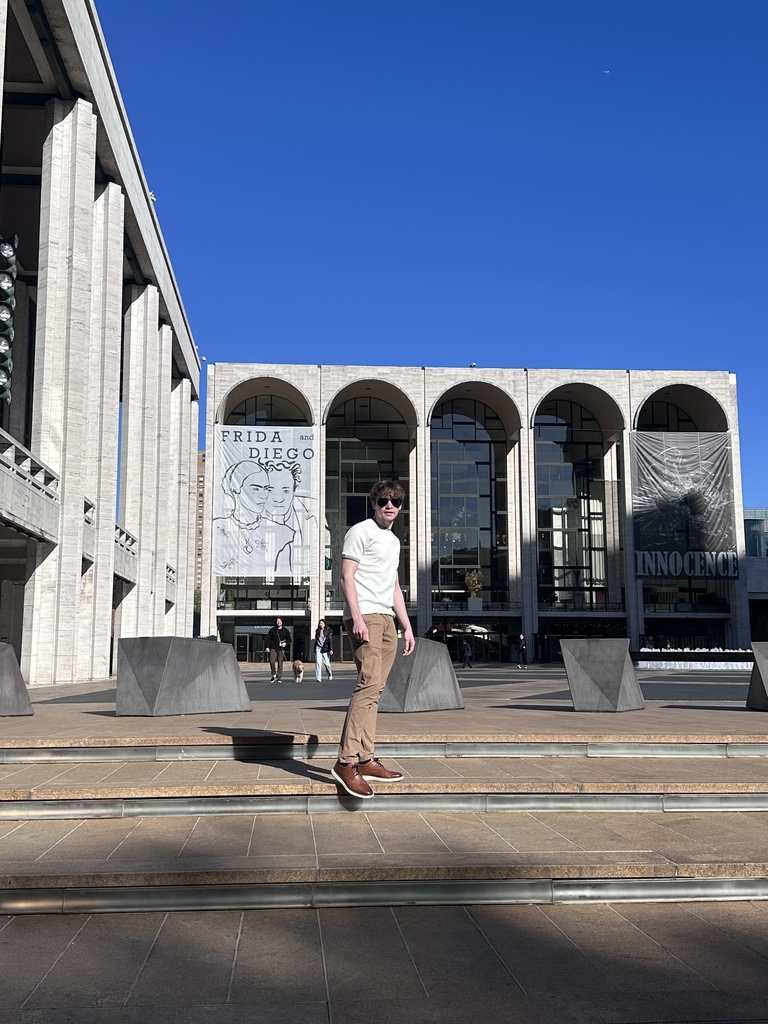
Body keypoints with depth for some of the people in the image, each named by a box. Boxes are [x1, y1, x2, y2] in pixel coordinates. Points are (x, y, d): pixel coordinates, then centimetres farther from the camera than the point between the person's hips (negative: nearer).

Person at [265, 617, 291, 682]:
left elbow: (289, 639, 14)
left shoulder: (285, 630, 10)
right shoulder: (272, 630, 8)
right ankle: (274, 675, 5)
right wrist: (267, 647, -6)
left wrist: (285, 643, -6)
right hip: (273, 648, 0)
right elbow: (268, 639, 5)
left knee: (280, 663, -2)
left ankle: (279, 678, 6)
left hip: (281, 649, 0)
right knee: (272, 661, -15)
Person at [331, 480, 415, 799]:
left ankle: (366, 760, 8)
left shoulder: (393, 541, 25)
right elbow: (347, 577, -9)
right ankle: (346, 761, -20)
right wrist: (357, 618, -20)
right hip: (365, 616, -8)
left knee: (374, 689, 6)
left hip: (386, 619, 8)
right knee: (369, 684, -19)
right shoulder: (361, 531, -1)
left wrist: (407, 627, 22)